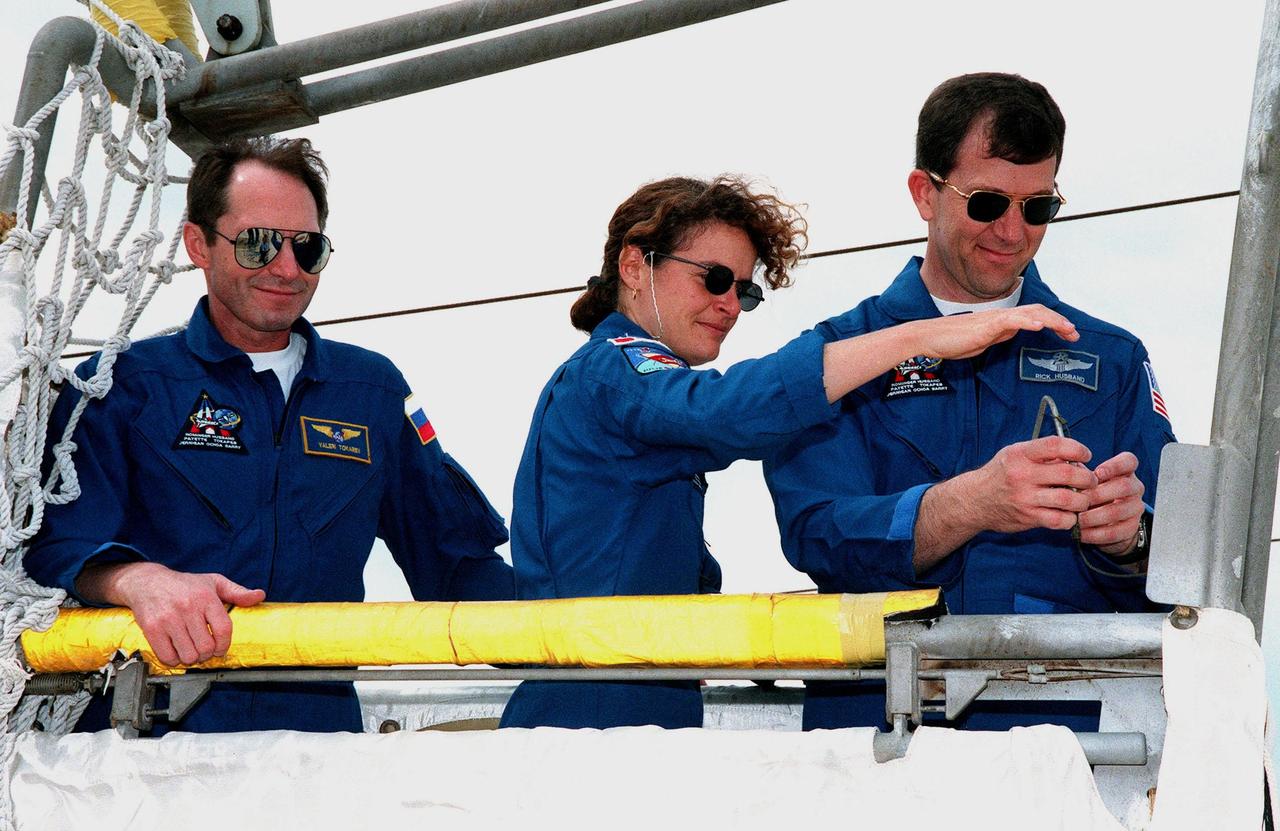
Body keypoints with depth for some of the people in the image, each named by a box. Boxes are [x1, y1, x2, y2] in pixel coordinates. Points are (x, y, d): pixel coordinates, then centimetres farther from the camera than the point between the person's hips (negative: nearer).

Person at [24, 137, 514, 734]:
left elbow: (454, 556, 23)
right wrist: (138, 579, -24)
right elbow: (52, 539, -3)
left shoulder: (373, 388, 20)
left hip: (317, 728, 2)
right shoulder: (121, 386, 9)